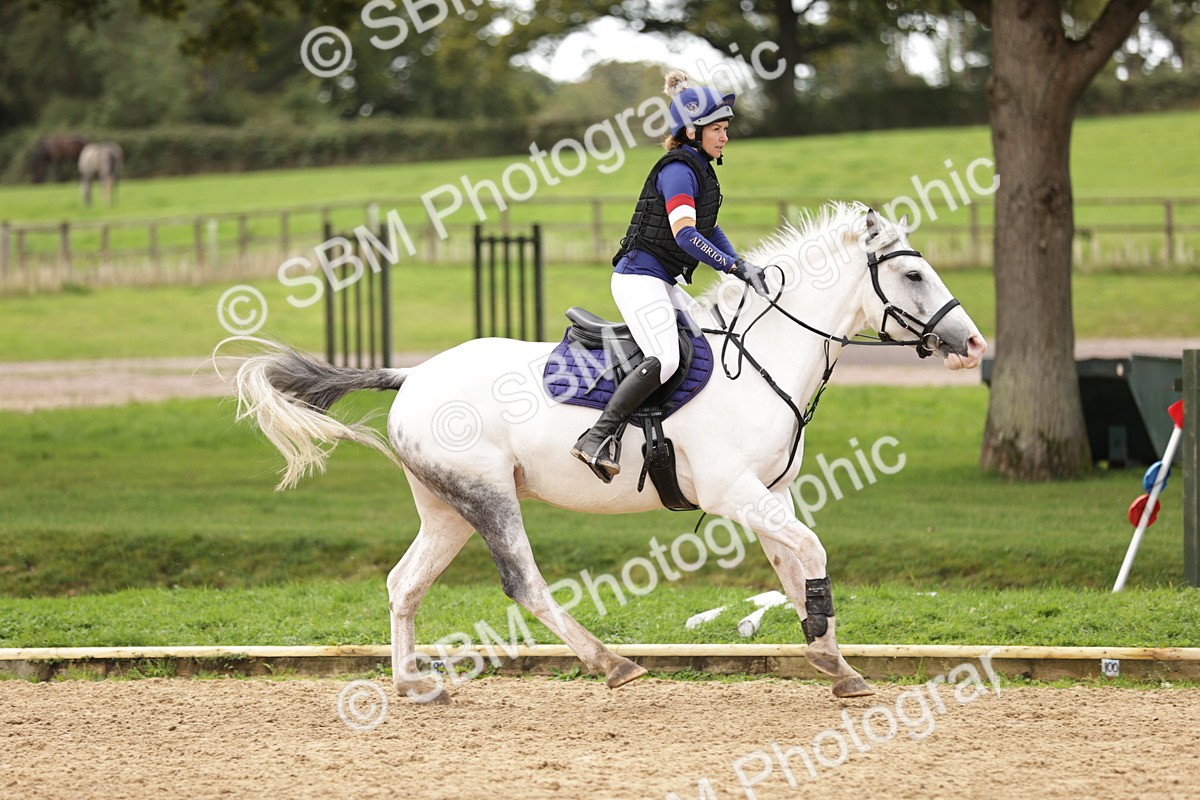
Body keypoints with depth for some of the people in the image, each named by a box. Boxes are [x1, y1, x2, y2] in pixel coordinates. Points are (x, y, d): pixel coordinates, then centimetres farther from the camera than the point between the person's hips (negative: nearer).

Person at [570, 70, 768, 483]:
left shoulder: (700, 169, 16)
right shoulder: (678, 171, -15)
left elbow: (709, 230, 22)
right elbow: (685, 235, -25)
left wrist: (743, 267, 8)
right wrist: (736, 267, -29)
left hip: (663, 284, 11)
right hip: (640, 277, -11)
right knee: (665, 359, -27)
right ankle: (598, 438, -28)